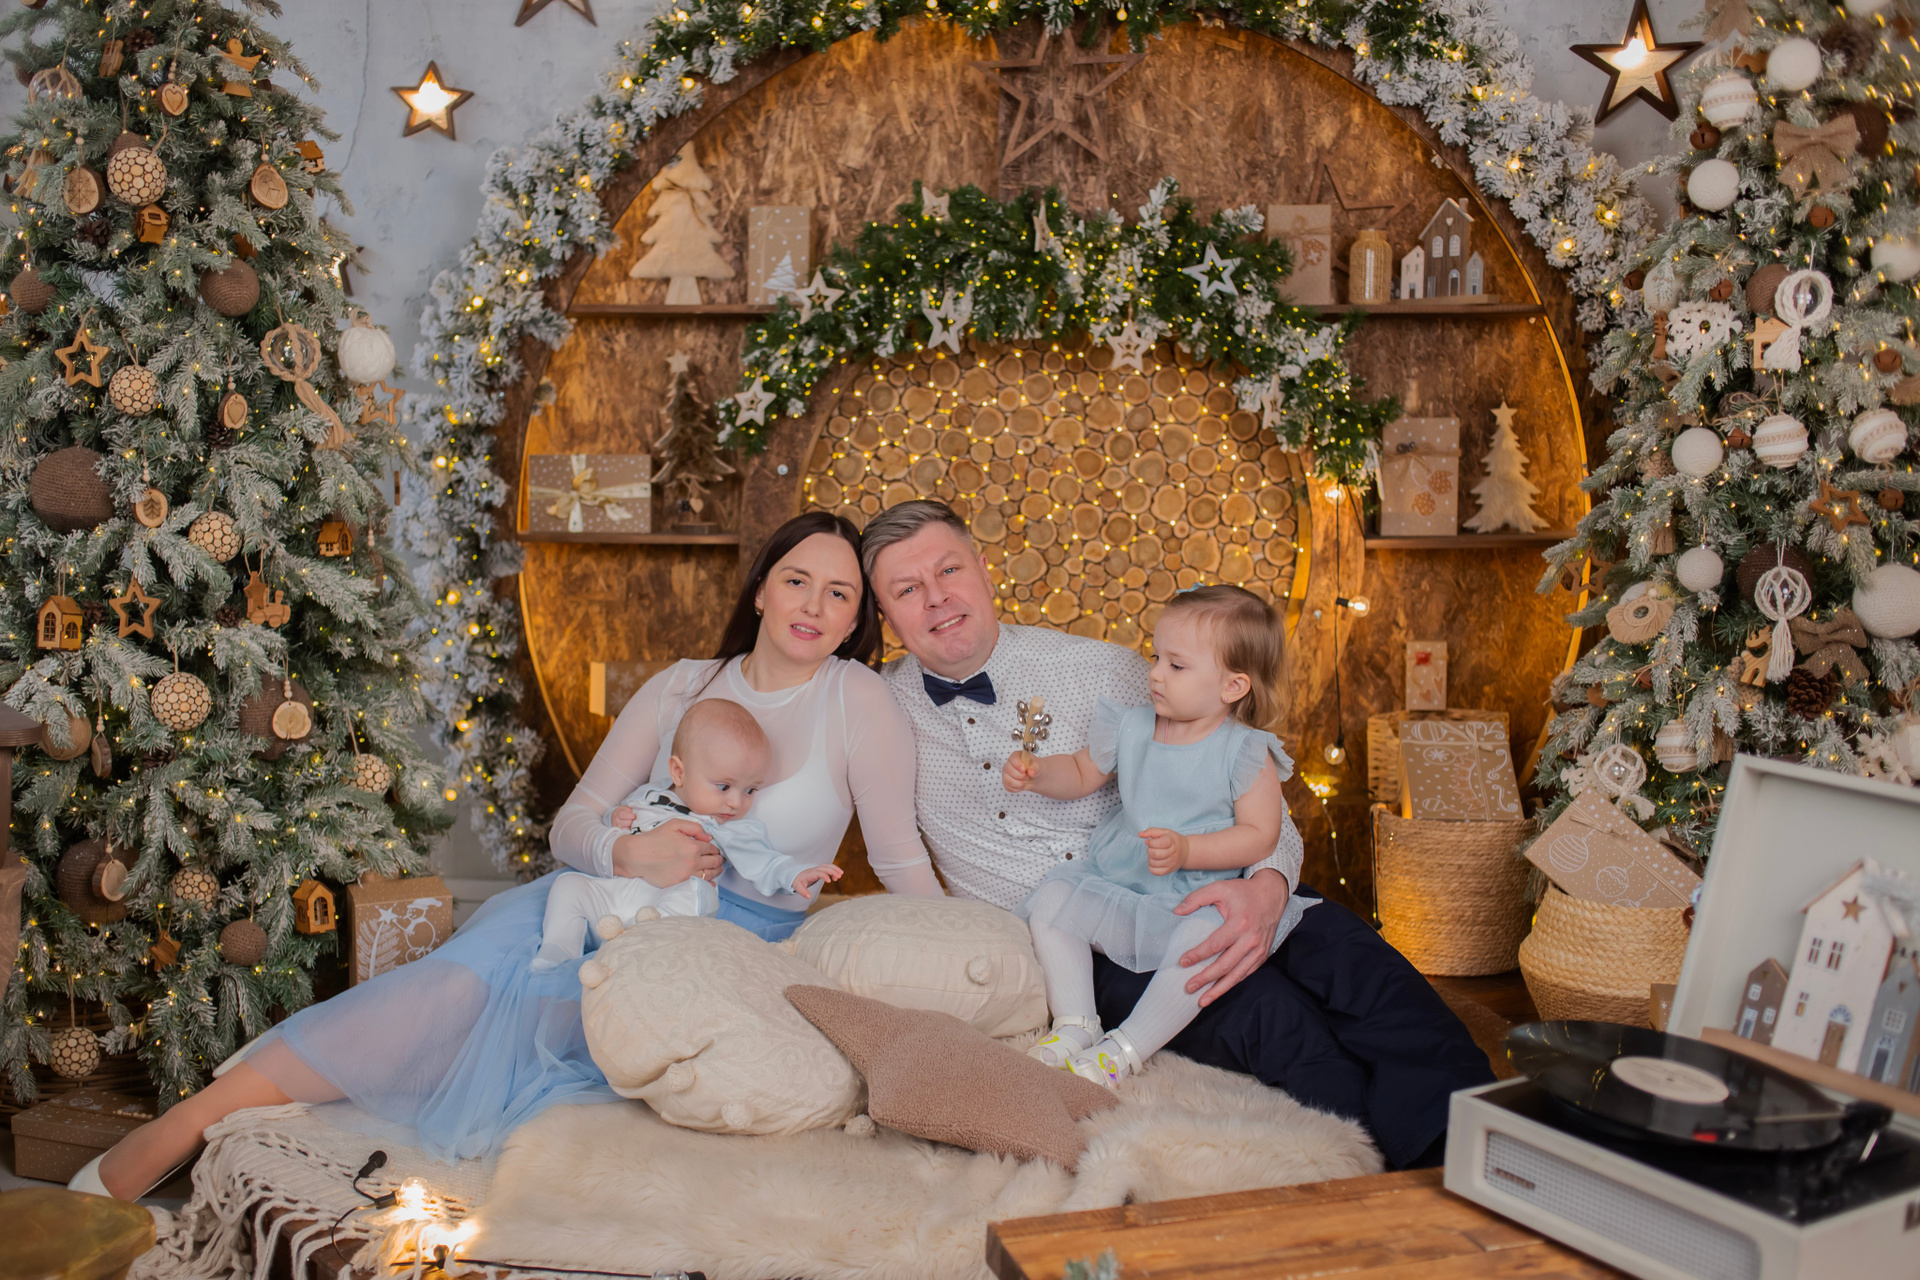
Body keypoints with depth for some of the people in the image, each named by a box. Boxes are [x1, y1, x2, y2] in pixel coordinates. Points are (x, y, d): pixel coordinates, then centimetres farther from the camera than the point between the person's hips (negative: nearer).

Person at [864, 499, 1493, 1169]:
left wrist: (1267, 886, -20)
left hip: (1188, 897, 1)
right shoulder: (884, 705, 8)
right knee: (1263, 1007, -30)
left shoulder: (1102, 669, 5)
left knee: (1348, 952, -27)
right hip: (1080, 941, -1)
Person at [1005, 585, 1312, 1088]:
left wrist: (1185, 850, -26)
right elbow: (1081, 773, 18)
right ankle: (1074, 1025, -11)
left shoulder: (1246, 753, -10)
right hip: (1112, 884, 5)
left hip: (1200, 896, -5)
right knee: (1051, 899, -12)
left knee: (1207, 937, -35)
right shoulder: (1130, 728, 4)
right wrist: (1037, 772, -4)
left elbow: (1260, 835, -14)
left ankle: (1125, 1050, -23)